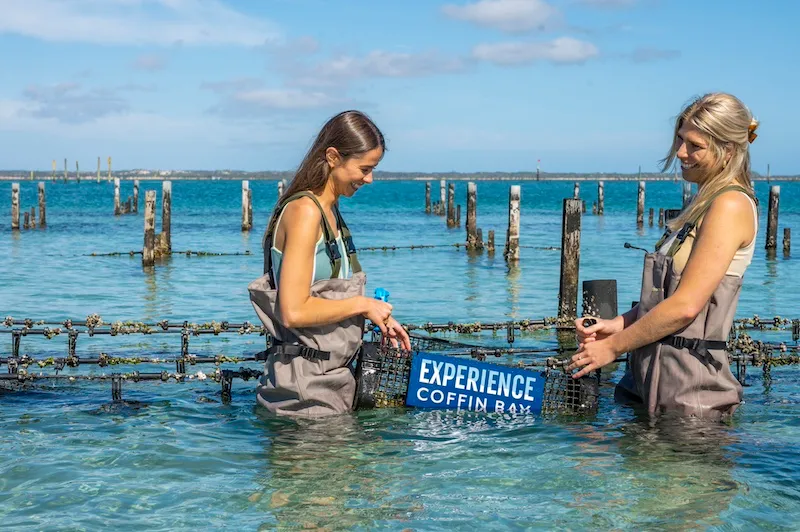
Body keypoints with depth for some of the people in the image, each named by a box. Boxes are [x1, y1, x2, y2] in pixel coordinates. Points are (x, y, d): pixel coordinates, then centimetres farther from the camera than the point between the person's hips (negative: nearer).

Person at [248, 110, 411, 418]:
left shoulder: (330, 212, 13)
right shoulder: (305, 211, -17)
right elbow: (293, 312, -24)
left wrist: (378, 318, 7)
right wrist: (363, 305, -13)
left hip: (331, 376, 9)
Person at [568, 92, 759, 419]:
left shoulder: (731, 205, -15)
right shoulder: (705, 203, 16)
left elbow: (686, 305, -21)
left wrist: (613, 347, -13)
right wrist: (618, 324, 3)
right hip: (650, 374, 9)